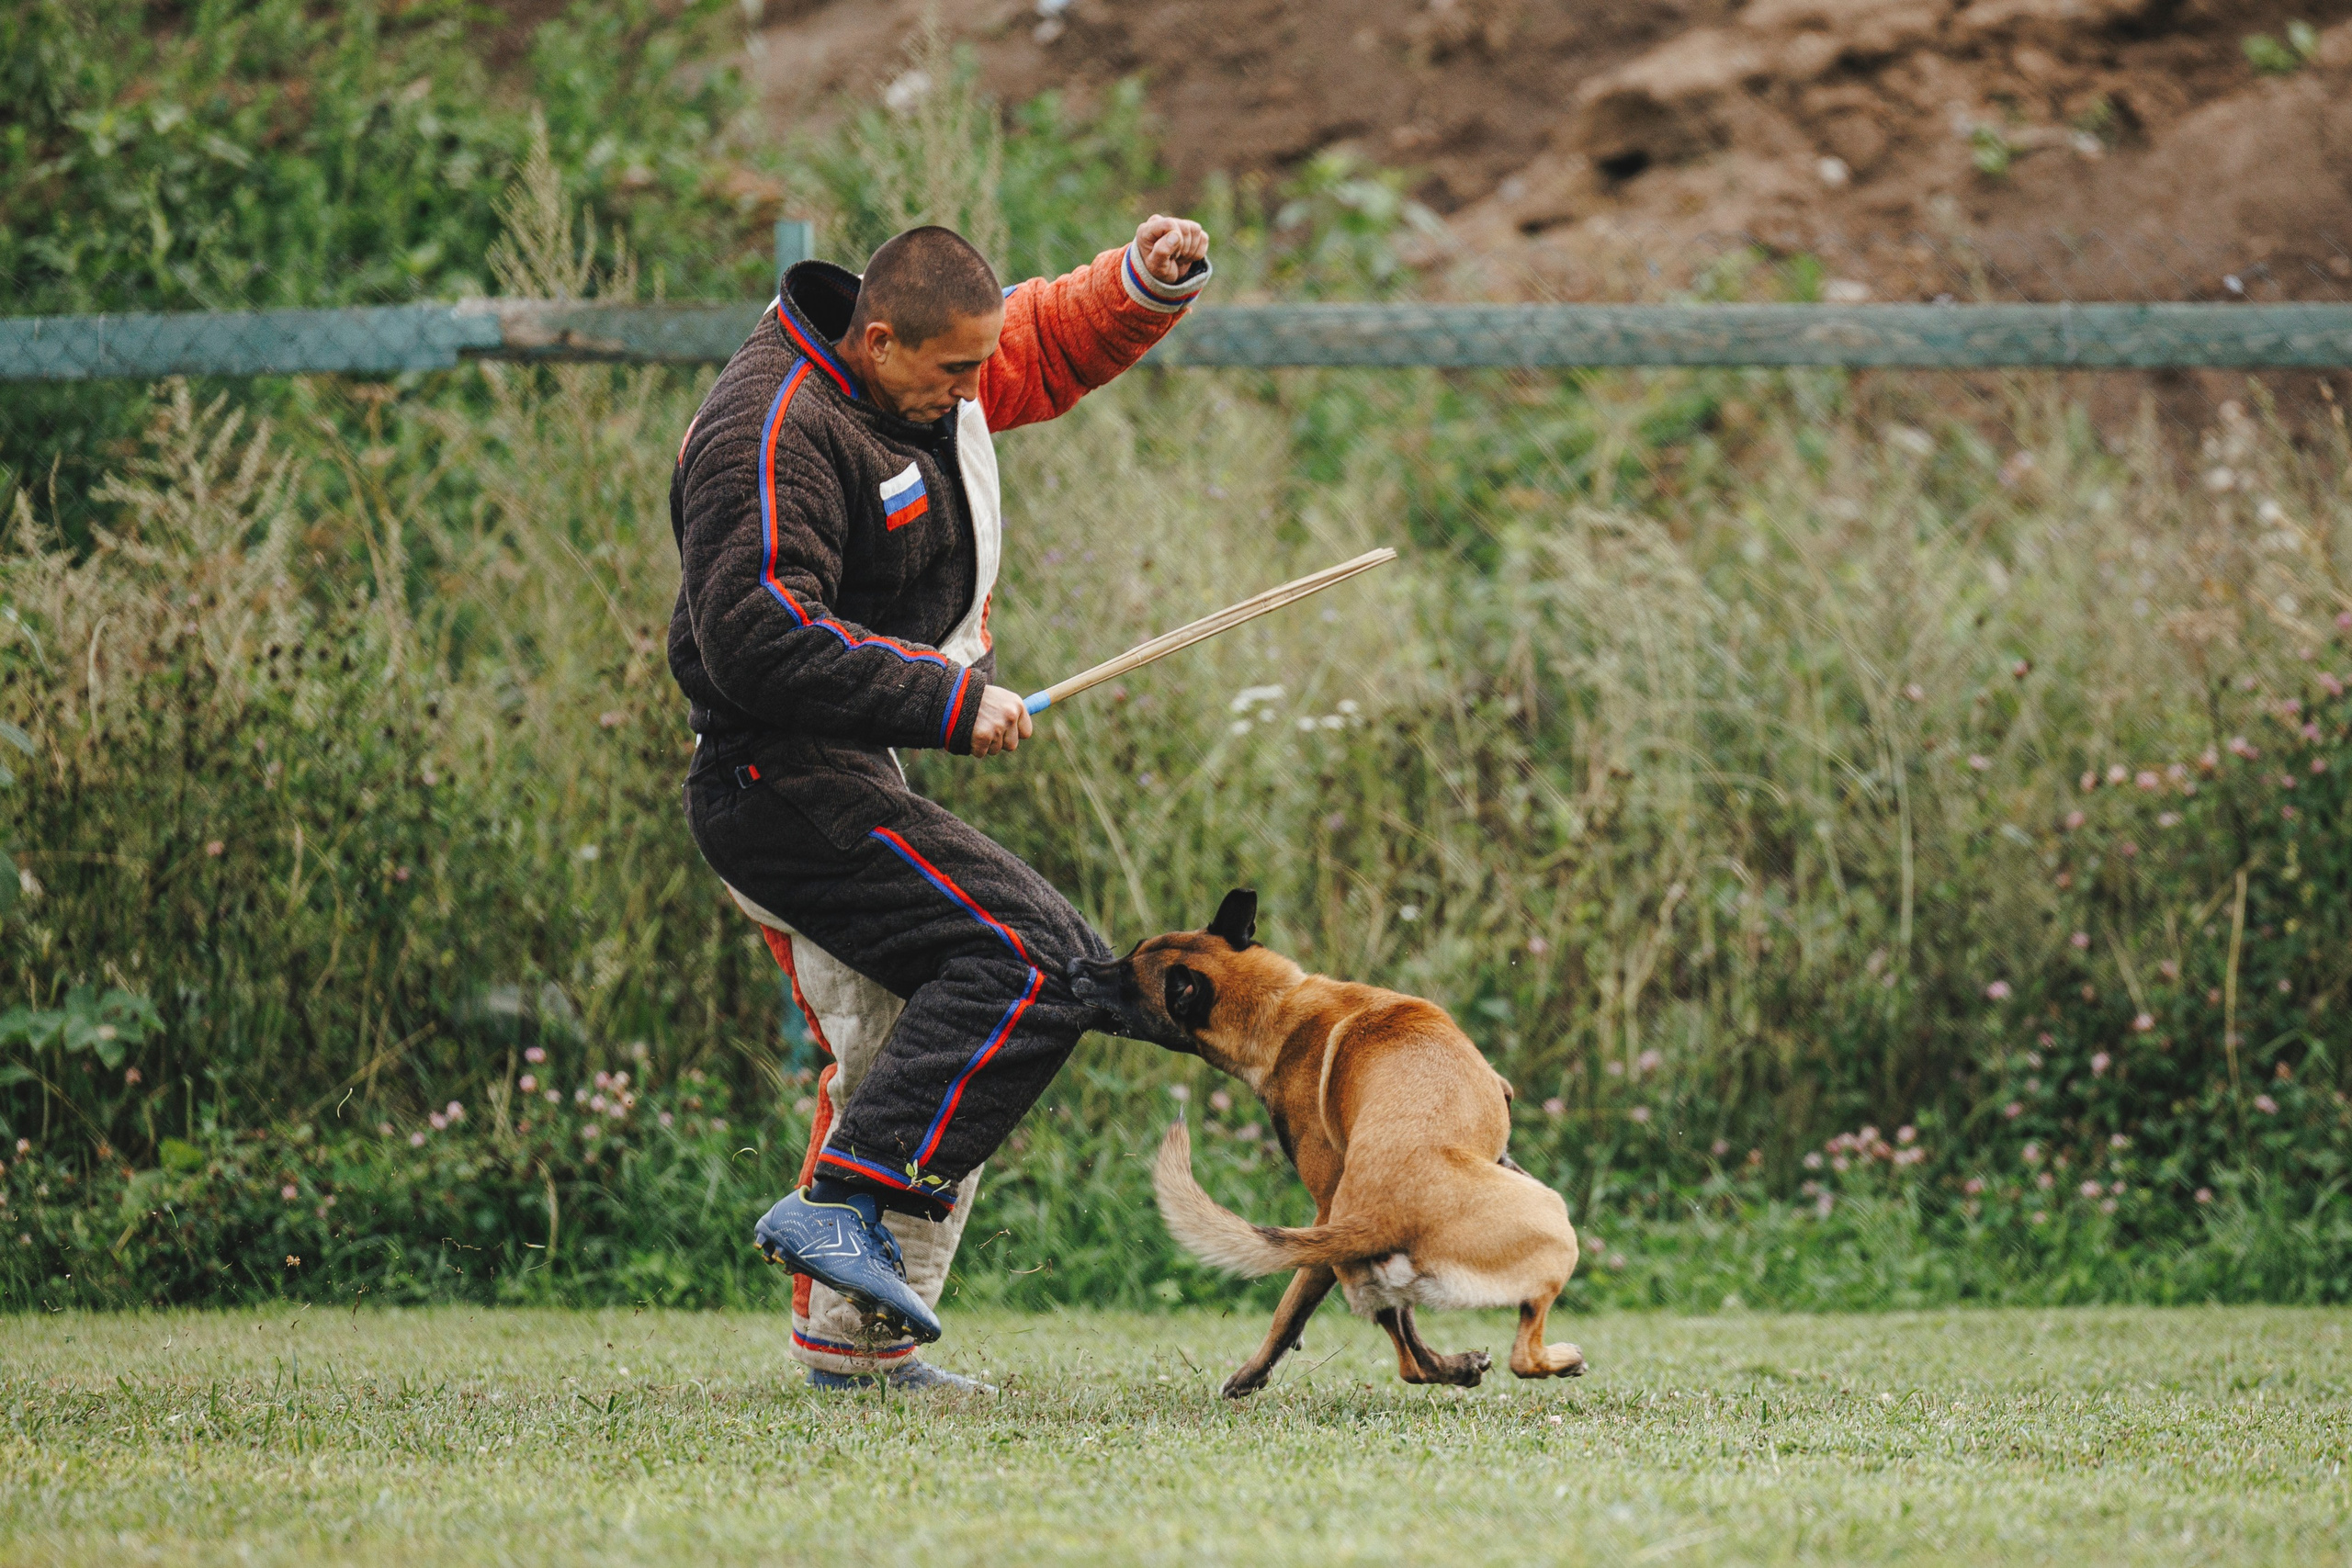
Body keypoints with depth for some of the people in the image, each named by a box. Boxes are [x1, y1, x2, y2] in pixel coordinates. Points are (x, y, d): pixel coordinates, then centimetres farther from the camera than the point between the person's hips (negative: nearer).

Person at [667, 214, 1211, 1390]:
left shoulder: (928, 366, 9)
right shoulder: (774, 434, -20)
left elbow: (1056, 339, 26)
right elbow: (761, 640, -29)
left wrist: (1148, 280, 5)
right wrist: (952, 700, -27)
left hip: (836, 782, 11)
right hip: (786, 778, -11)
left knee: (899, 1059, 14)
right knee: (1039, 962, -19)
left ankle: (853, 1337, 19)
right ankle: (844, 1203, -23)